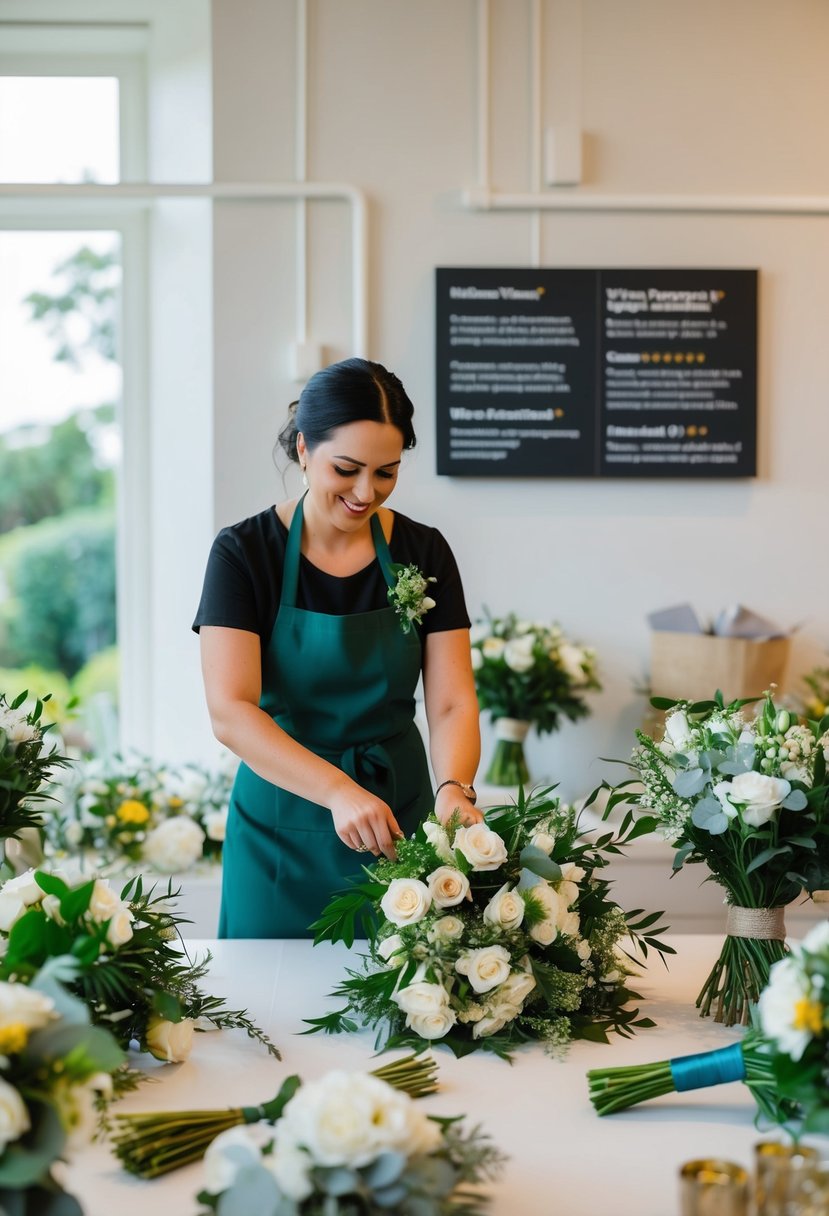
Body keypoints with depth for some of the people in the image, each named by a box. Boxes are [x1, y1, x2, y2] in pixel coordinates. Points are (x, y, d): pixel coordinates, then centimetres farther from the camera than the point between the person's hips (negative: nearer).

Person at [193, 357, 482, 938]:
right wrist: (339, 791, -33)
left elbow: (452, 704, -7)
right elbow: (230, 713, -20)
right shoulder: (245, 552, -11)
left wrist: (454, 790, -27)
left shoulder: (423, 552, -2)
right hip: (282, 828, -2)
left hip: (399, 821, 2)